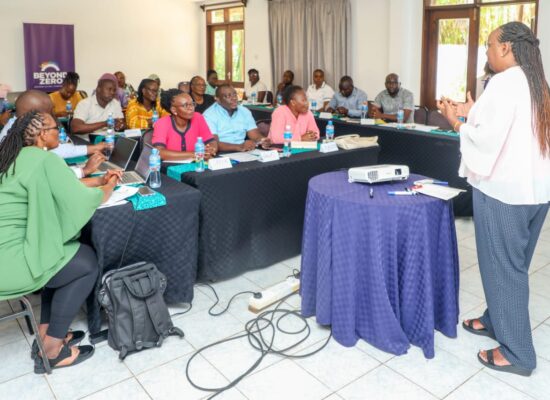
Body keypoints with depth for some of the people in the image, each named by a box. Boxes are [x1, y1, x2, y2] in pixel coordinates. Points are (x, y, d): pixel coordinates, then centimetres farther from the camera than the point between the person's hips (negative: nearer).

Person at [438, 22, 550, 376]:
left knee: (502, 266, 2)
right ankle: (496, 320, 36)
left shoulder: (505, 82, -15)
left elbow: (488, 140, -20)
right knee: (511, 264, 19)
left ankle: (517, 352, 13)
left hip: (504, 190, -9)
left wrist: (457, 122, -5)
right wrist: (474, 113, 14)